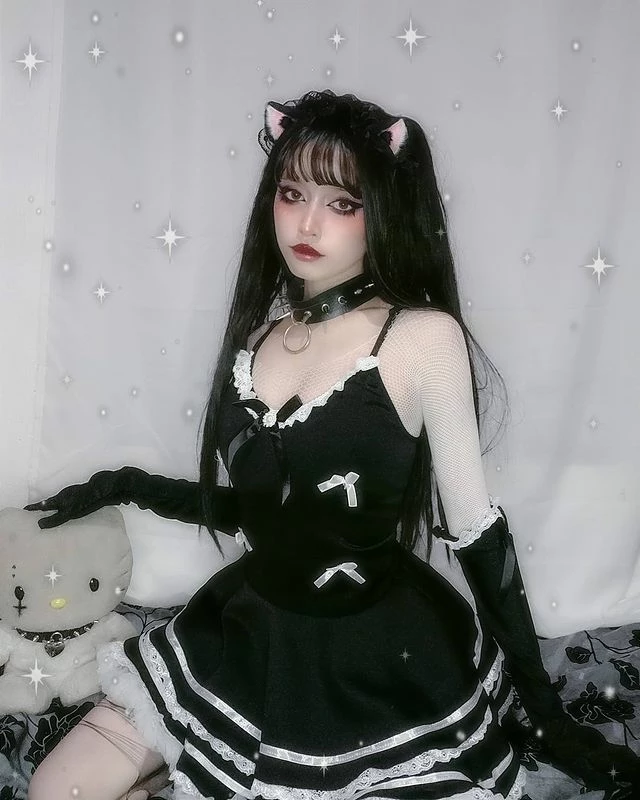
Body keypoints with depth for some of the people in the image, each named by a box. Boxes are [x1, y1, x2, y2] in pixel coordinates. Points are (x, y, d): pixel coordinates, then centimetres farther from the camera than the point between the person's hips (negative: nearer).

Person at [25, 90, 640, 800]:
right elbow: (254, 511, 9)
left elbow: (476, 528, -10)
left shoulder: (424, 336, -14)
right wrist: (125, 486, 10)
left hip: (382, 660, -4)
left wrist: (547, 713, -7)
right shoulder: (257, 338, 2)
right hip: (251, 636, 5)